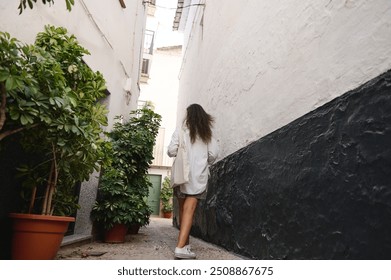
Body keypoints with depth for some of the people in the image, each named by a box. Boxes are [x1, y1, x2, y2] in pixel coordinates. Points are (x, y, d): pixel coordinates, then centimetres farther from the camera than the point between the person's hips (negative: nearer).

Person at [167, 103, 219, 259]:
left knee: (183, 209, 12)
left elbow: (171, 151, -5)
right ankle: (181, 247, -15)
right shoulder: (207, 133, 6)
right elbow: (213, 154, 1)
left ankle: (185, 245, 22)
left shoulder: (181, 130, 1)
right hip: (198, 176, 0)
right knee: (189, 210, -5)